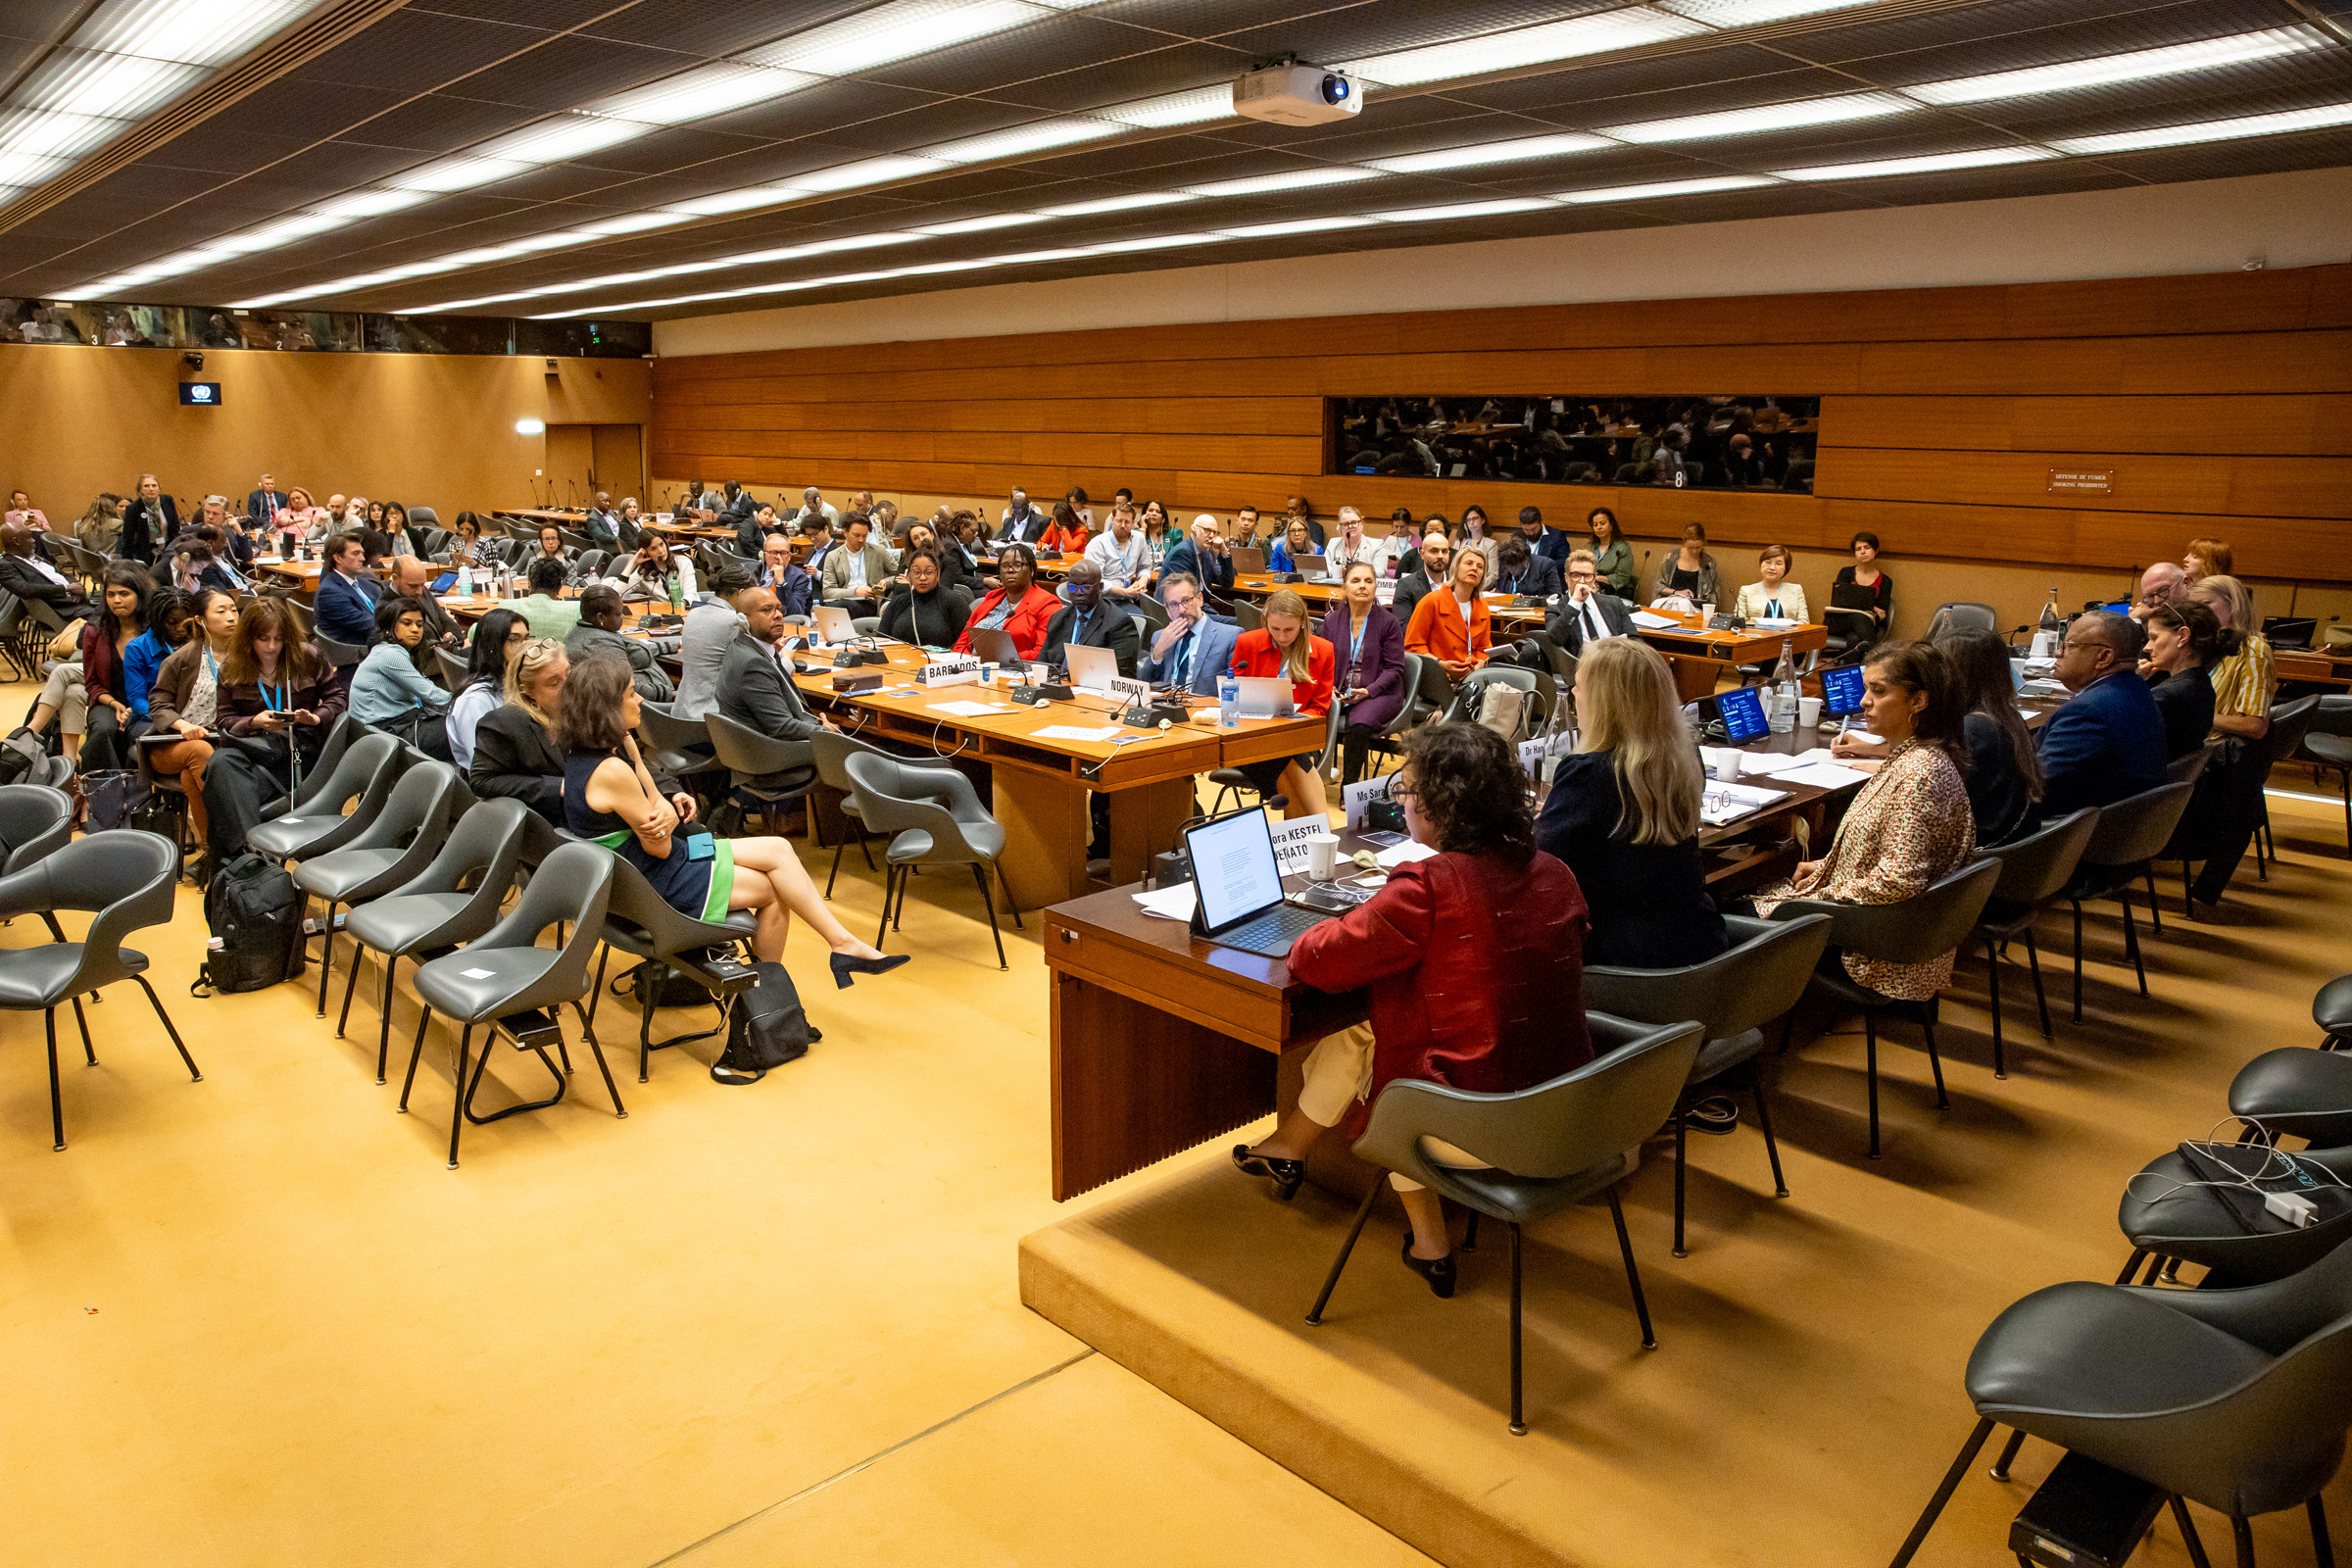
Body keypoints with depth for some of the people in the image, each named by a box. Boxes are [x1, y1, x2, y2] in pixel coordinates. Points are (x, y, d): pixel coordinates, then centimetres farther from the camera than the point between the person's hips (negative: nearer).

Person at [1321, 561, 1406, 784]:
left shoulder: (1389, 622, -1)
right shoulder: (1332, 620, 11)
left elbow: (1394, 669, -2)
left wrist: (1368, 691, -17)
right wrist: (1328, 687, -7)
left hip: (1380, 693, -3)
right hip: (1337, 692, 4)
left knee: (1358, 725, -34)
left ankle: (1349, 787, -20)